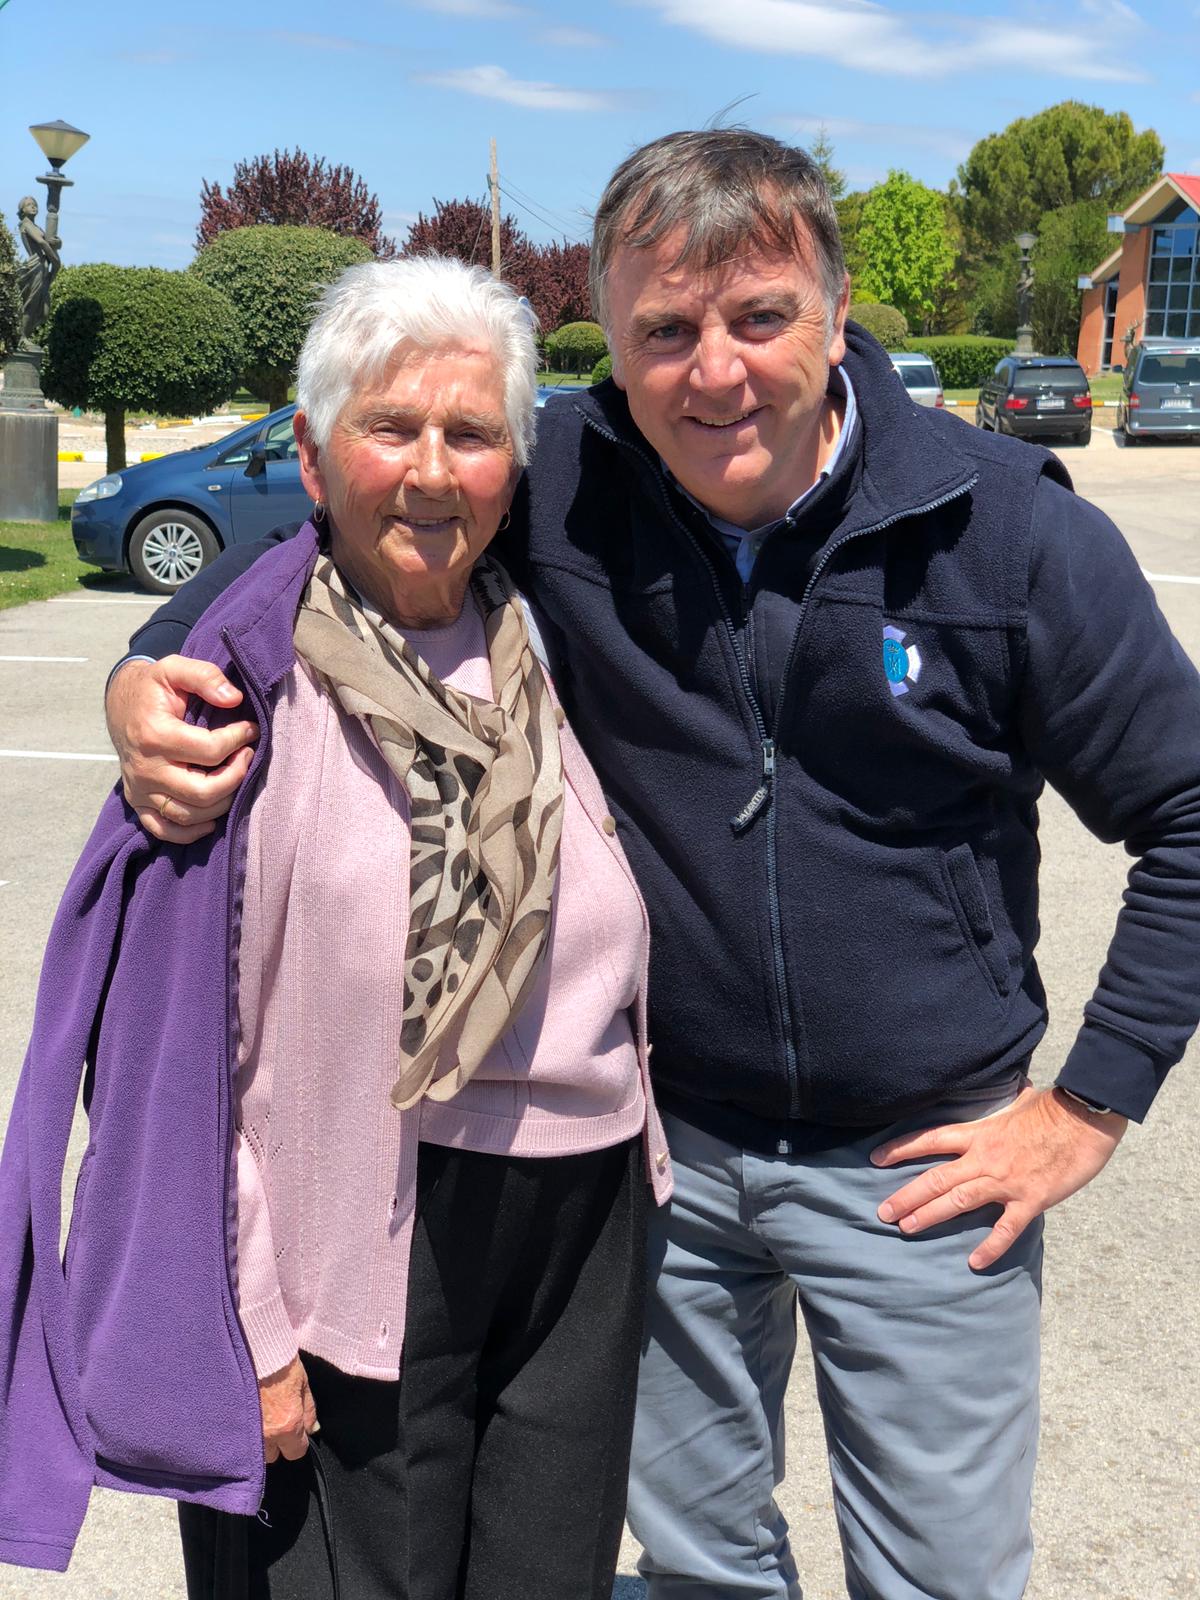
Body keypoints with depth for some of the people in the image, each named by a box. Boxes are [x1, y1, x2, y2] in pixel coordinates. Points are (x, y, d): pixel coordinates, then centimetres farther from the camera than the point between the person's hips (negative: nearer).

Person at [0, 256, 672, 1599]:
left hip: (583, 1234, 6)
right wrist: (242, 1333, -12)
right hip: (359, 1257, -5)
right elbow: (183, 1051, -13)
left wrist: (637, 1172, 14)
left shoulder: (539, 655, 5)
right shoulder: (252, 693, -13)